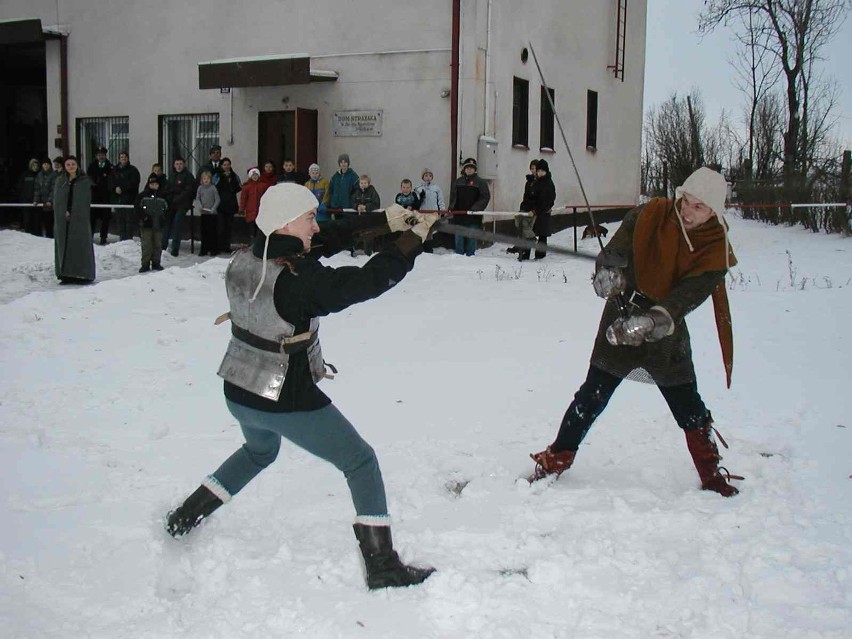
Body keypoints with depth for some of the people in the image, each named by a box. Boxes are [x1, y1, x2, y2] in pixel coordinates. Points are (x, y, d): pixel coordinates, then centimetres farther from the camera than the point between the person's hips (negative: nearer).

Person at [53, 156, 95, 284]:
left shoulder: (85, 181, 2)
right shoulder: (60, 181, 11)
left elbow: (85, 201, -3)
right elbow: (57, 200, 5)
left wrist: (71, 213, -11)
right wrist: (64, 212, -11)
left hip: (80, 218, -3)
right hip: (62, 219, 3)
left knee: (80, 244, -5)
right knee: (64, 245, 2)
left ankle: (83, 275, -2)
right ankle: (66, 275, 5)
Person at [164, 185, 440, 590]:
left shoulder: (244, 261, -4)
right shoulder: (298, 281, -28)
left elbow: (327, 240, 2)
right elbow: (367, 280, -24)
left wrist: (383, 220, 2)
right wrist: (413, 239, -12)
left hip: (238, 395, 8)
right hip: (286, 403, -7)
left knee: (259, 452, 38)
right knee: (361, 462, 9)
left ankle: (184, 517, 43)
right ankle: (382, 567, 8)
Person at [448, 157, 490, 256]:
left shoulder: (480, 182, 0)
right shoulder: (458, 182, 13)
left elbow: (485, 197, -7)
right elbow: (453, 196, 17)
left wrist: (475, 208, -18)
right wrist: (452, 207, -1)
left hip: (473, 216, -3)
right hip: (459, 215, 4)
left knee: (471, 238, 1)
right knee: (459, 237, 6)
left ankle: (470, 255, 9)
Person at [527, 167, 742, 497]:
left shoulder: (715, 250, -12)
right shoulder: (650, 215, -10)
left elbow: (688, 295, -24)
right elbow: (614, 251, -16)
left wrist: (651, 321, -40)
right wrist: (607, 271, -40)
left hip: (667, 336, 1)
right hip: (621, 321, 0)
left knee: (690, 409, 5)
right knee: (593, 396, -1)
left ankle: (712, 475, 25)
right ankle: (556, 460, 12)